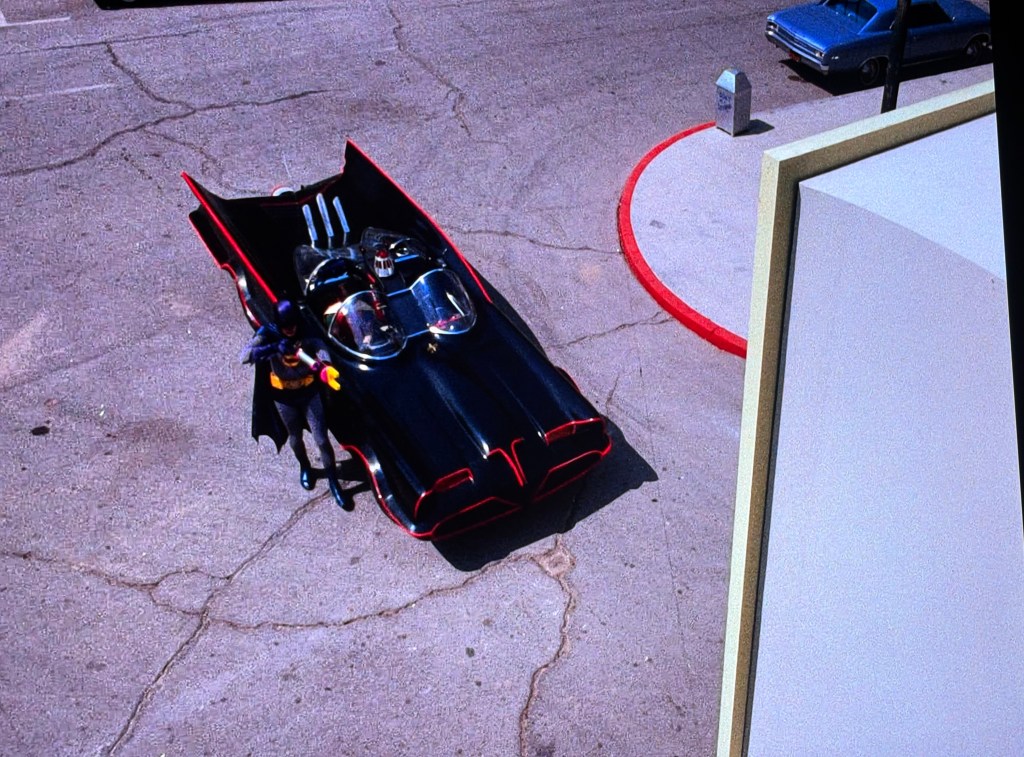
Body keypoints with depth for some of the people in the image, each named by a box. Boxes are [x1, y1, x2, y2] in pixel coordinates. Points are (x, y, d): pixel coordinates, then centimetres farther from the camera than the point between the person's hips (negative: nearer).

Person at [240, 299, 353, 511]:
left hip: (309, 393, 0)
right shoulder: (268, 334, -18)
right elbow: (244, 355, -32)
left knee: (322, 440, 1)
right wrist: (275, 348, -46)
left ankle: (334, 483, 18)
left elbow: (319, 346, -34)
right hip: (283, 398, 1)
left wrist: (324, 365, -57)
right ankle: (305, 467, 51)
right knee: (295, 437, 22)